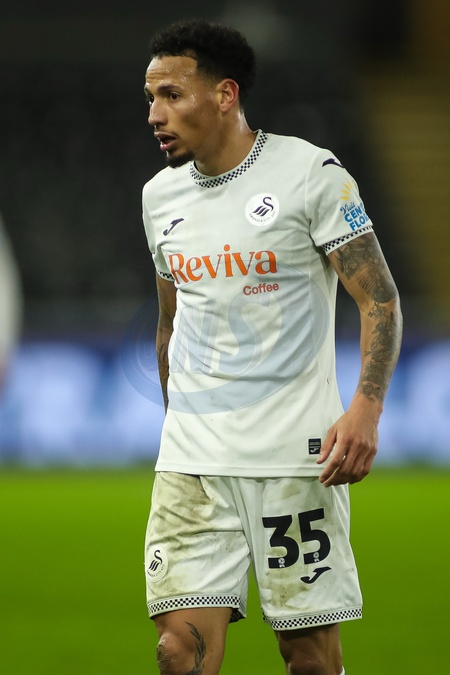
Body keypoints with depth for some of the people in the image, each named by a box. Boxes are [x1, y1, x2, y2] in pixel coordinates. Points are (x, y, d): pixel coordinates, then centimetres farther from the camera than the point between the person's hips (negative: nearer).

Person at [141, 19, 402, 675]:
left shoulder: (312, 172, -5)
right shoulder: (160, 195, 12)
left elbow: (380, 297, -7)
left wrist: (365, 408, -20)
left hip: (295, 452, -4)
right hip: (191, 462, 4)